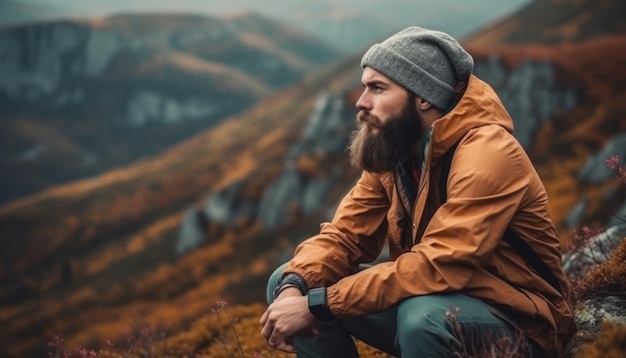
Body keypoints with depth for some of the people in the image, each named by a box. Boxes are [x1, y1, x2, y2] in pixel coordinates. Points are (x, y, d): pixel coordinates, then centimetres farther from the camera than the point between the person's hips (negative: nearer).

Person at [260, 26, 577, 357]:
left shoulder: (487, 154, -25)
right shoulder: (392, 150, -2)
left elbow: (435, 269, -33)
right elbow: (345, 234, -3)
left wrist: (316, 303, -32)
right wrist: (294, 288, -24)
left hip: (520, 327, -7)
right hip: (438, 303, 7)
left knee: (423, 315, -39)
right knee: (288, 284, -4)